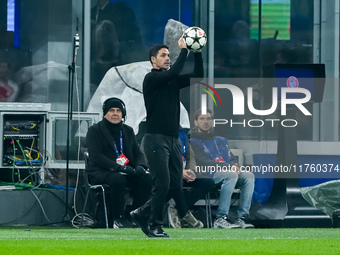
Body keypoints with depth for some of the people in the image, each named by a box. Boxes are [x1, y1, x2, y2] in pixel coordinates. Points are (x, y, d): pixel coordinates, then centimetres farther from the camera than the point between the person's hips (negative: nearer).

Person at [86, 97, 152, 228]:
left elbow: (138, 153, 16)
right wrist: (118, 168, -23)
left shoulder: (128, 131, 18)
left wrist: (140, 166, -9)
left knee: (146, 178, -22)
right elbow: (96, 157, -12)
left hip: (126, 171, 5)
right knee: (118, 179, -38)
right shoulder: (95, 130, 0)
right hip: (100, 172, -5)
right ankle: (118, 219, -26)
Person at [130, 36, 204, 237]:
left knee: (176, 187, 6)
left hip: (174, 140, 8)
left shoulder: (173, 81, 16)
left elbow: (198, 76, 6)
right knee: (162, 184, -11)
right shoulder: (151, 79, -6)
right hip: (156, 139, -8)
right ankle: (155, 226, 1)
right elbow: (173, 72, -23)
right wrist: (183, 50, -15)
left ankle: (143, 213, 21)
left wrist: (198, 53, -3)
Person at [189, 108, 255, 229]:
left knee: (248, 176, -21)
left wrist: (234, 166, -7)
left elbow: (232, 158, 20)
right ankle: (220, 218, -39)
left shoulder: (222, 141, 29)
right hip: (208, 176, -6)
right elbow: (204, 162, -9)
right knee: (231, 175, -35)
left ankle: (242, 218, -27)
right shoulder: (193, 142, 5)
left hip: (229, 174, 6)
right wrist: (228, 167, -19)